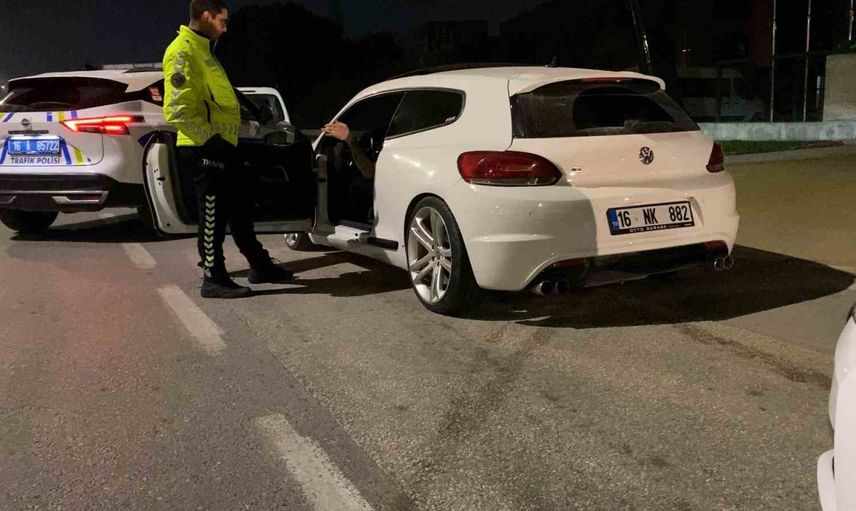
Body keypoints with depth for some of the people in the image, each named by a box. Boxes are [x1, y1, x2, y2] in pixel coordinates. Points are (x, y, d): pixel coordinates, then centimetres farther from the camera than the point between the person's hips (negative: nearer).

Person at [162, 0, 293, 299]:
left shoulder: (202, 50, 19)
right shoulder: (183, 52, -14)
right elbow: (177, 110, -23)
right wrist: (210, 138, -20)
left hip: (221, 146, 10)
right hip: (205, 149, -10)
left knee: (240, 207, 16)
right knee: (213, 215, -3)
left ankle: (259, 265, 28)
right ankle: (214, 279, 8)